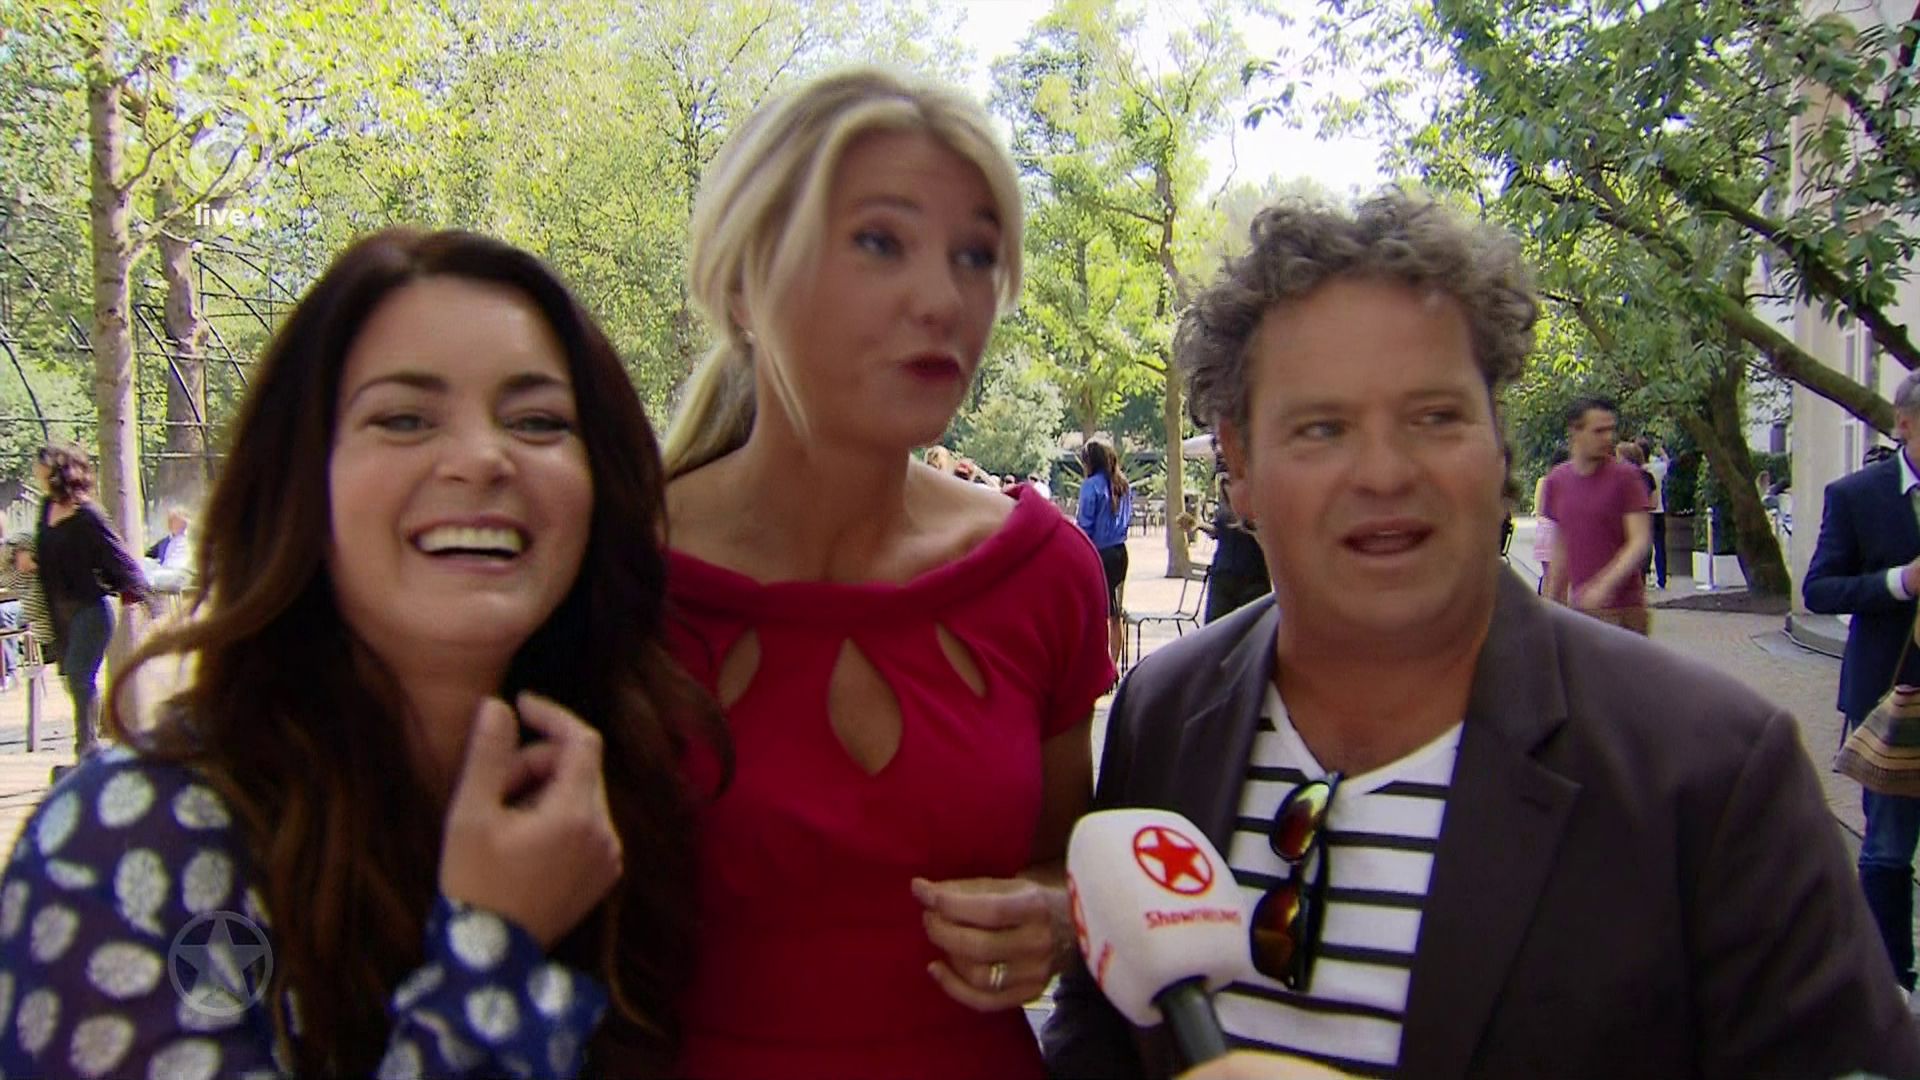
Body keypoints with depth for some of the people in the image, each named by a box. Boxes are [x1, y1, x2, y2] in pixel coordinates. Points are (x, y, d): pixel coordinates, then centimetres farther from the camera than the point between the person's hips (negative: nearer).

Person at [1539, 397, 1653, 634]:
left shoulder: (1626, 476, -6)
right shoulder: (1557, 481, 7)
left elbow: (1640, 542, -12)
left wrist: (1604, 585, -25)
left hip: (1623, 611, -4)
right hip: (1579, 608, 5)